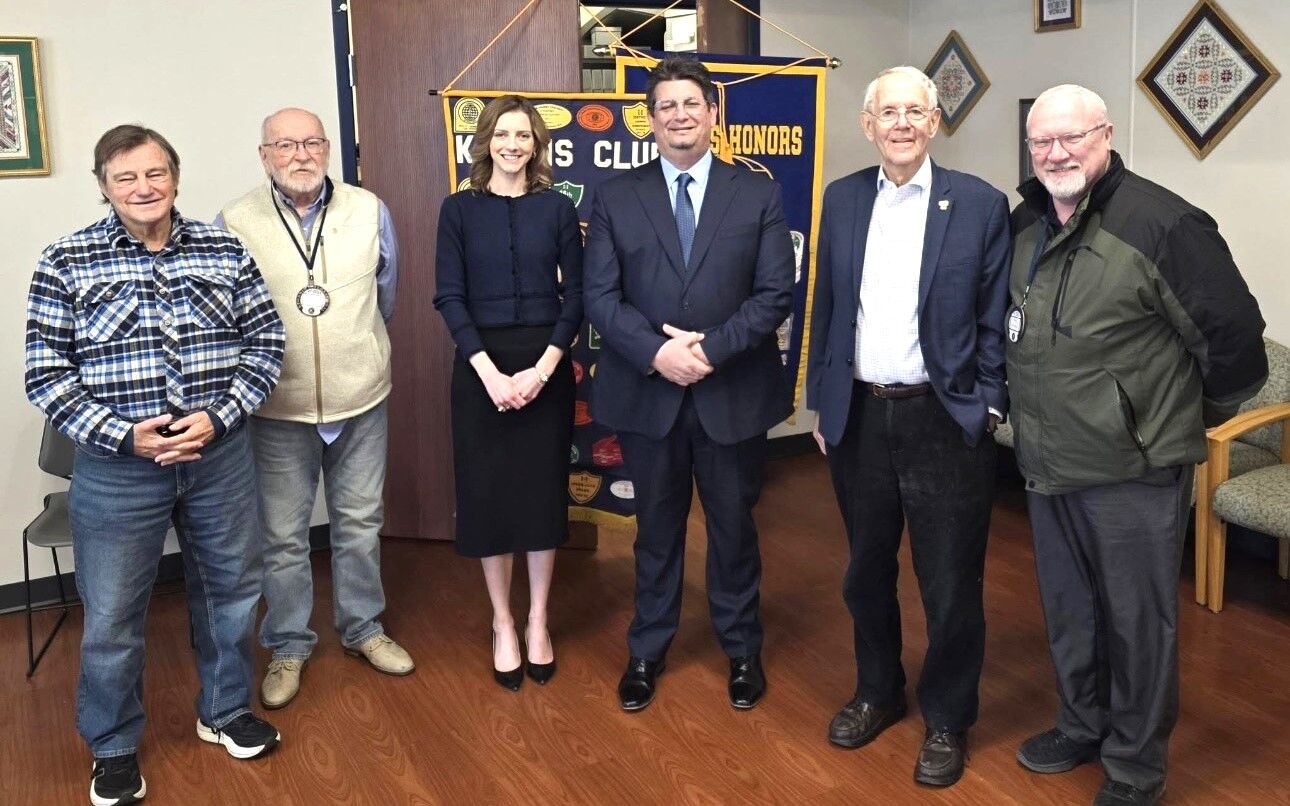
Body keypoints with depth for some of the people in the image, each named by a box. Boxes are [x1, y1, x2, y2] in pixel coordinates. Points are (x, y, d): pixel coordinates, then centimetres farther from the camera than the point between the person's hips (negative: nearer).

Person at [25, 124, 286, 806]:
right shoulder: (66, 262, -5)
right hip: (116, 466, -2)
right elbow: (46, 373, -5)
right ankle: (113, 748, 32)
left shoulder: (224, 250, 0)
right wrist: (125, 435, -16)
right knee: (112, 614, 9)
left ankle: (225, 711, 41)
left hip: (220, 453, 2)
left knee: (230, 589, 17)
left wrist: (217, 417, -12)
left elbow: (266, 341, 1)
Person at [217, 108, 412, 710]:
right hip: (278, 409, -2)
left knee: (359, 524, 16)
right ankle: (289, 647, 28)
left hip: (361, 400, 2)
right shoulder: (234, 224, -9)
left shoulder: (369, 210, -2)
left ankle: (363, 628, 35)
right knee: (283, 536, 9)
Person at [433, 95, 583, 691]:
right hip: (481, 366, -1)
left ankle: (537, 622, 22)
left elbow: (575, 296, 0)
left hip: (546, 366, 1)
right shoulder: (459, 209, 1)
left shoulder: (557, 208, 4)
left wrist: (541, 369, -12)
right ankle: (502, 623, 21)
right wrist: (490, 372, -15)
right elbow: (450, 298, -5)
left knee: (543, 490, 7)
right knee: (487, 492, 5)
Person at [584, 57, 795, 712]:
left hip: (733, 393, 0)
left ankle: (742, 648, 33)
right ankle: (647, 649, 32)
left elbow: (775, 293, -5)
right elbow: (600, 295, -4)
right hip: (646, 393, 0)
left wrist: (711, 348, -17)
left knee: (734, 526, 13)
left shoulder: (758, 195, 2)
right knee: (656, 527, 14)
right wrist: (657, 352, -19)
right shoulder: (615, 197, 2)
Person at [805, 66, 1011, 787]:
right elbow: (827, 308, 10)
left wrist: (987, 409, -7)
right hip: (860, 417, 4)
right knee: (867, 573, 18)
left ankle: (948, 720, 27)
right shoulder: (843, 200, 6)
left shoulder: (980, 204, -5)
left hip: (945, 422, -3)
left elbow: (996, 320, -2)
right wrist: (822, 402, 10)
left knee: (951, 585, 7)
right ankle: (877, 692, 39)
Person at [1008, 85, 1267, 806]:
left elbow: (1234, 333, -12)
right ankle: (1082, 728, 41)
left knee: (1138, 619, 7)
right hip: (1049, 468, 7)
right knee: (1069, 610, 21)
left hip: (1134, 471, -6)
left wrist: (1201, 412, 1)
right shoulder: (1024, 226, 6)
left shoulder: (1162, 222, -16)